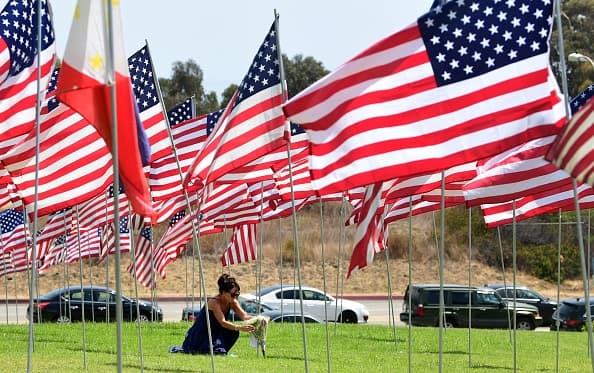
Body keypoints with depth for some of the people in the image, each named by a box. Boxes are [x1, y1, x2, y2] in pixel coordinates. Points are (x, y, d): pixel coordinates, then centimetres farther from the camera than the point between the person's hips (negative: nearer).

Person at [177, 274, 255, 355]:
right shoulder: (214, 302, -25)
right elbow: (222, 322, -35)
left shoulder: (232, 302, -3)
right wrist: (240, 327, -48)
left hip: (215, 335, 6)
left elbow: (244, 316, -12)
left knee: (234, 332, -16)